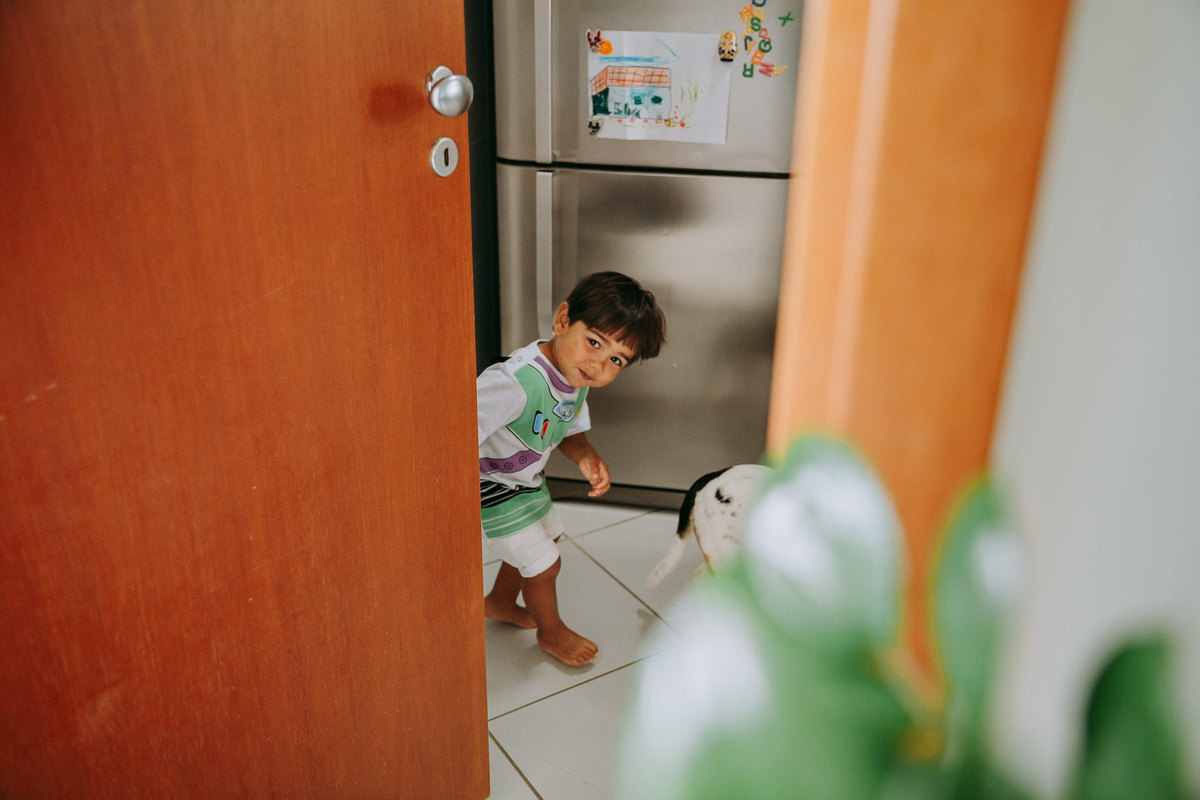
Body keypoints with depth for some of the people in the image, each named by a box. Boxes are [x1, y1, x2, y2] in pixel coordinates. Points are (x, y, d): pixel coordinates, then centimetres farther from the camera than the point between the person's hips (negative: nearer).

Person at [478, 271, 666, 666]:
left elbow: (568, 429, 2)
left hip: (526, 480, 9)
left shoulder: (576, 377, -12)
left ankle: (500, 602, 56)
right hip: (490, 488, -9)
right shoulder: (514, 382, -41)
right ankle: (552, 632, 34)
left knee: (540, 541, 28)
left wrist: (586, 456, -17)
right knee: (545, 564, 4)